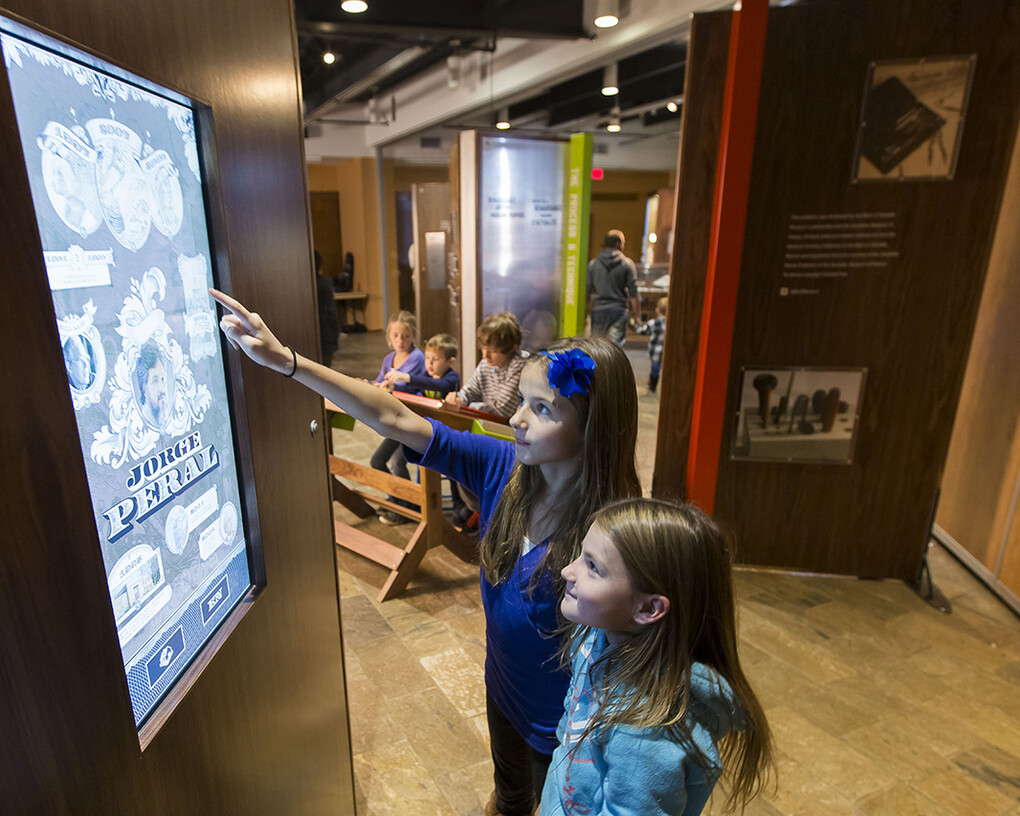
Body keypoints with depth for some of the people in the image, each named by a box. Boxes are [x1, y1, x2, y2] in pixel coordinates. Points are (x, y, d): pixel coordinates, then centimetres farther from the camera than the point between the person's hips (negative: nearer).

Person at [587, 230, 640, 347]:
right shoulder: (627, 264, -2)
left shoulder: (593, 264, 3)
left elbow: (587, 292, 3)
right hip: (619, 311, -2)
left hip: (598, 311, 2)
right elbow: (634, 294, -5)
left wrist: (587, 313, 10)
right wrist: (637, 315, 1)